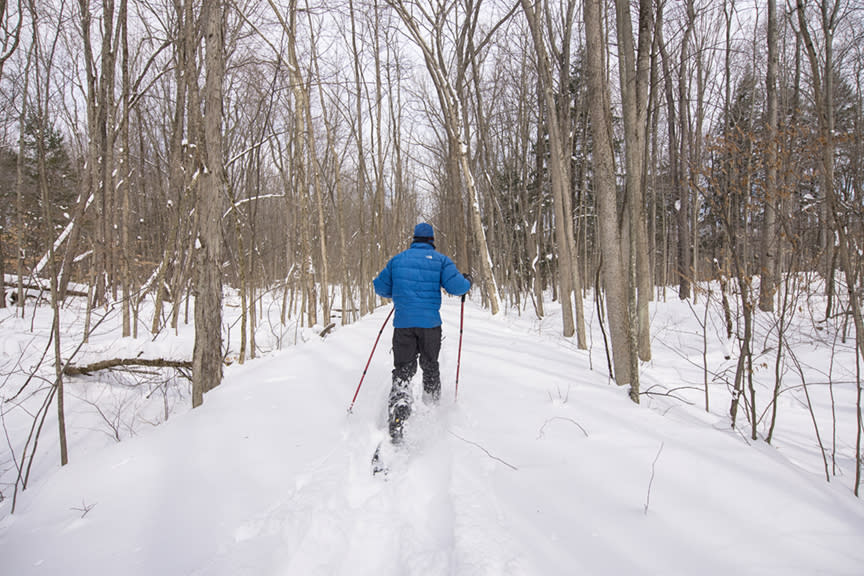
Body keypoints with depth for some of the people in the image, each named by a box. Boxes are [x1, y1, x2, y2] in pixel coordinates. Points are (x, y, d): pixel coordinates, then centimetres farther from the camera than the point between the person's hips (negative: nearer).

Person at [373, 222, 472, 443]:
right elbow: (456, 286, -10)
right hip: (430, 323, -1)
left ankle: (397, 417, -18)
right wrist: (467, 281, 12)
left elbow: (380, 287, 13)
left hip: (403, 323, 1)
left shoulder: (397, 259, 9)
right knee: (430, 366, 19)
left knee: (403, 369, 3)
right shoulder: (440, 260, 1)